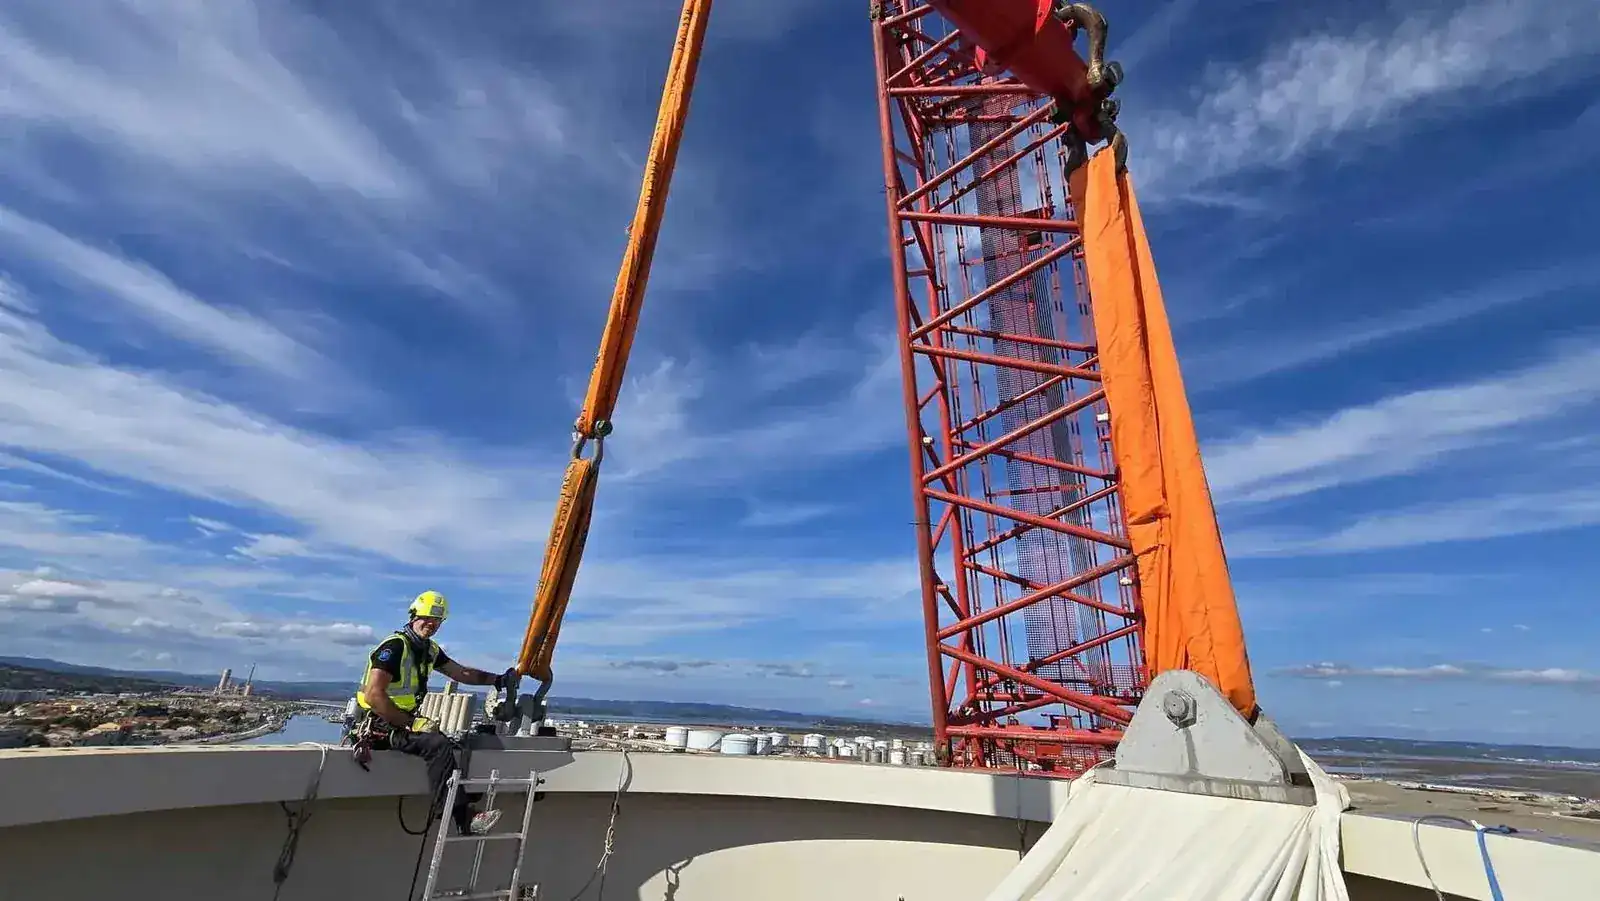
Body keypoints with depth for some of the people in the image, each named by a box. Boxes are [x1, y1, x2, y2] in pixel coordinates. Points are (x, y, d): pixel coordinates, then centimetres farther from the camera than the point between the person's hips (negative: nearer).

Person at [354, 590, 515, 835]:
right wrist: (410, 723, -22)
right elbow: (373, 695, -23)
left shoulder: (430, 650, 10)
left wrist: (499, 679, 9)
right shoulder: (395, 646, -17)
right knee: (438, 745, -26)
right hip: (379, 725, -9)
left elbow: (461, 672, 18)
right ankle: (462, 817, -25)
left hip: (404, 721, 9)